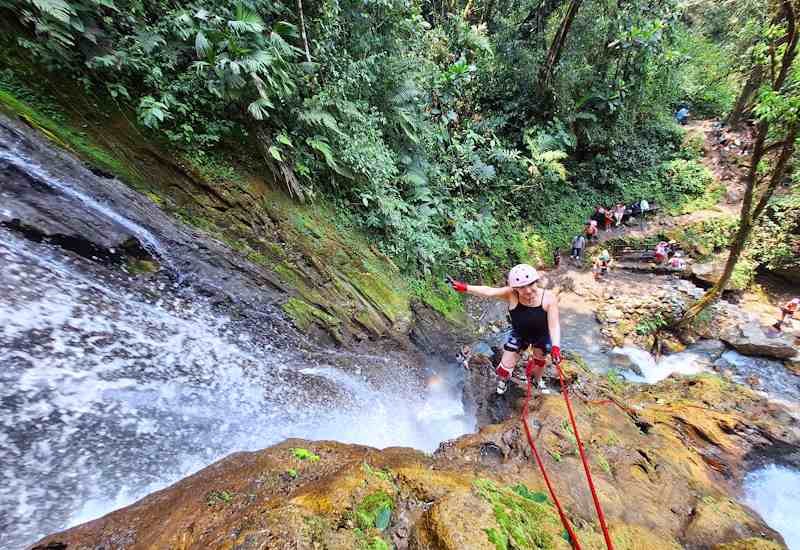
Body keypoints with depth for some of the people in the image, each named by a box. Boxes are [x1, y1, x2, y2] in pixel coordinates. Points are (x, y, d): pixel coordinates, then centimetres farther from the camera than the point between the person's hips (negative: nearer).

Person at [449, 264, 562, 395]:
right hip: (519, 334, 0)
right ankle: (503, 379, 43)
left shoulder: (549, 298, -31)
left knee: (540, 362, 26)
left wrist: (555, 347, -46)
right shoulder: (511, 295, -34)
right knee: (506, 366, 4)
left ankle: (537, 380, 62)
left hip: (542, 336, 1)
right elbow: (489, 291, -51)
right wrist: (466, 287, -68)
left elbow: (554, 325, -30)